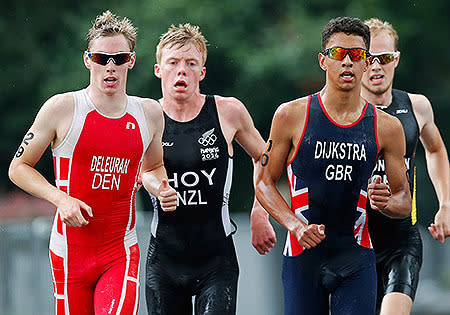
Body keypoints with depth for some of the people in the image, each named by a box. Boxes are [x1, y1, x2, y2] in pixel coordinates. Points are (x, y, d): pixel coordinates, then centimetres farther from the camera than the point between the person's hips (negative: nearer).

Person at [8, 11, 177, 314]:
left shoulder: (150, 113, 6)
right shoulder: (62, 109, -5)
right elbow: (19, 167, 2)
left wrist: (160, 189, 1)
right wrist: (60, 199, -13)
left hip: (122, 252, 1)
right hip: (71, 251, -1)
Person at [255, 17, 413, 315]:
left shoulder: (387, 128, 3)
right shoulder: (291, 116, -1)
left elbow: (404, 202, 10)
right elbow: (264, 181, 4)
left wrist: (384, 203, -14)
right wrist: (295, 225, -12)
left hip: (356, 258, 1)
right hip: (303, 256, -1)